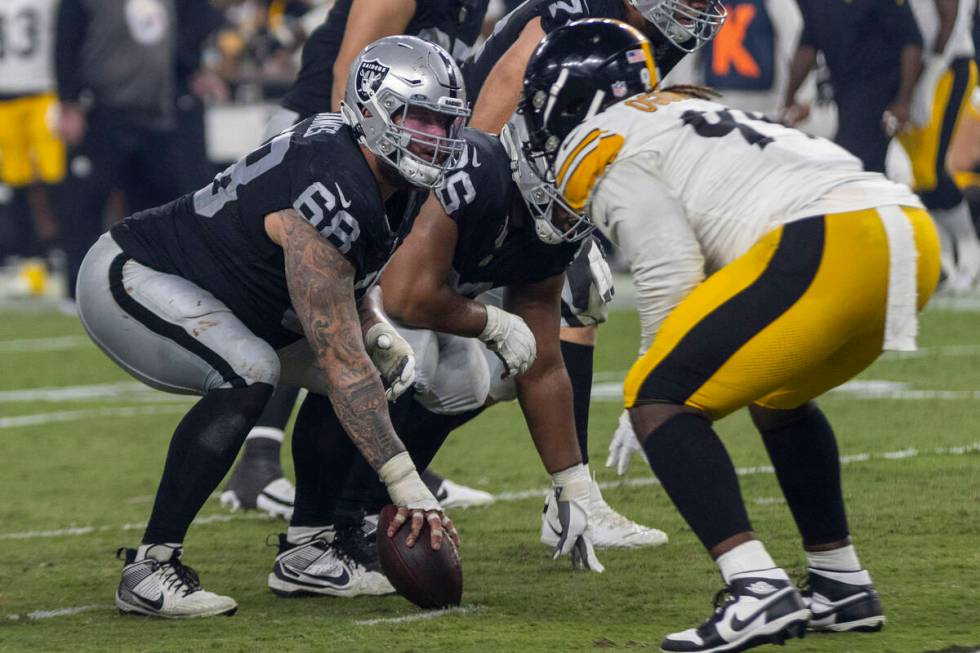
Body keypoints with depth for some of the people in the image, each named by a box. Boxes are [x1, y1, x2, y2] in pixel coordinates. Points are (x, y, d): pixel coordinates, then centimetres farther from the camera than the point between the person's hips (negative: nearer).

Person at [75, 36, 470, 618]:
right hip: (129, 278, -10)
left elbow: (348, 280, 16)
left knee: (380, 366, 6)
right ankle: (150, 569, -26)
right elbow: (340, 359, -31)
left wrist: (380, 334, -7)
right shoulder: (334, 193, -32)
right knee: (248, 374, -35)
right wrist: (404, 482, -30)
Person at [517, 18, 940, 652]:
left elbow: (668, 281, -1)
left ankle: (757, 591, -16)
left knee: (658, 398, -1)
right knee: (775, 392, 31)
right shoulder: (694, 113, 34)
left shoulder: (602, 151, 7)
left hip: (827, 243, -9)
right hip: (912, 238, 9)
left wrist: (663, 401, 11)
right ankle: (843, 587, 31)